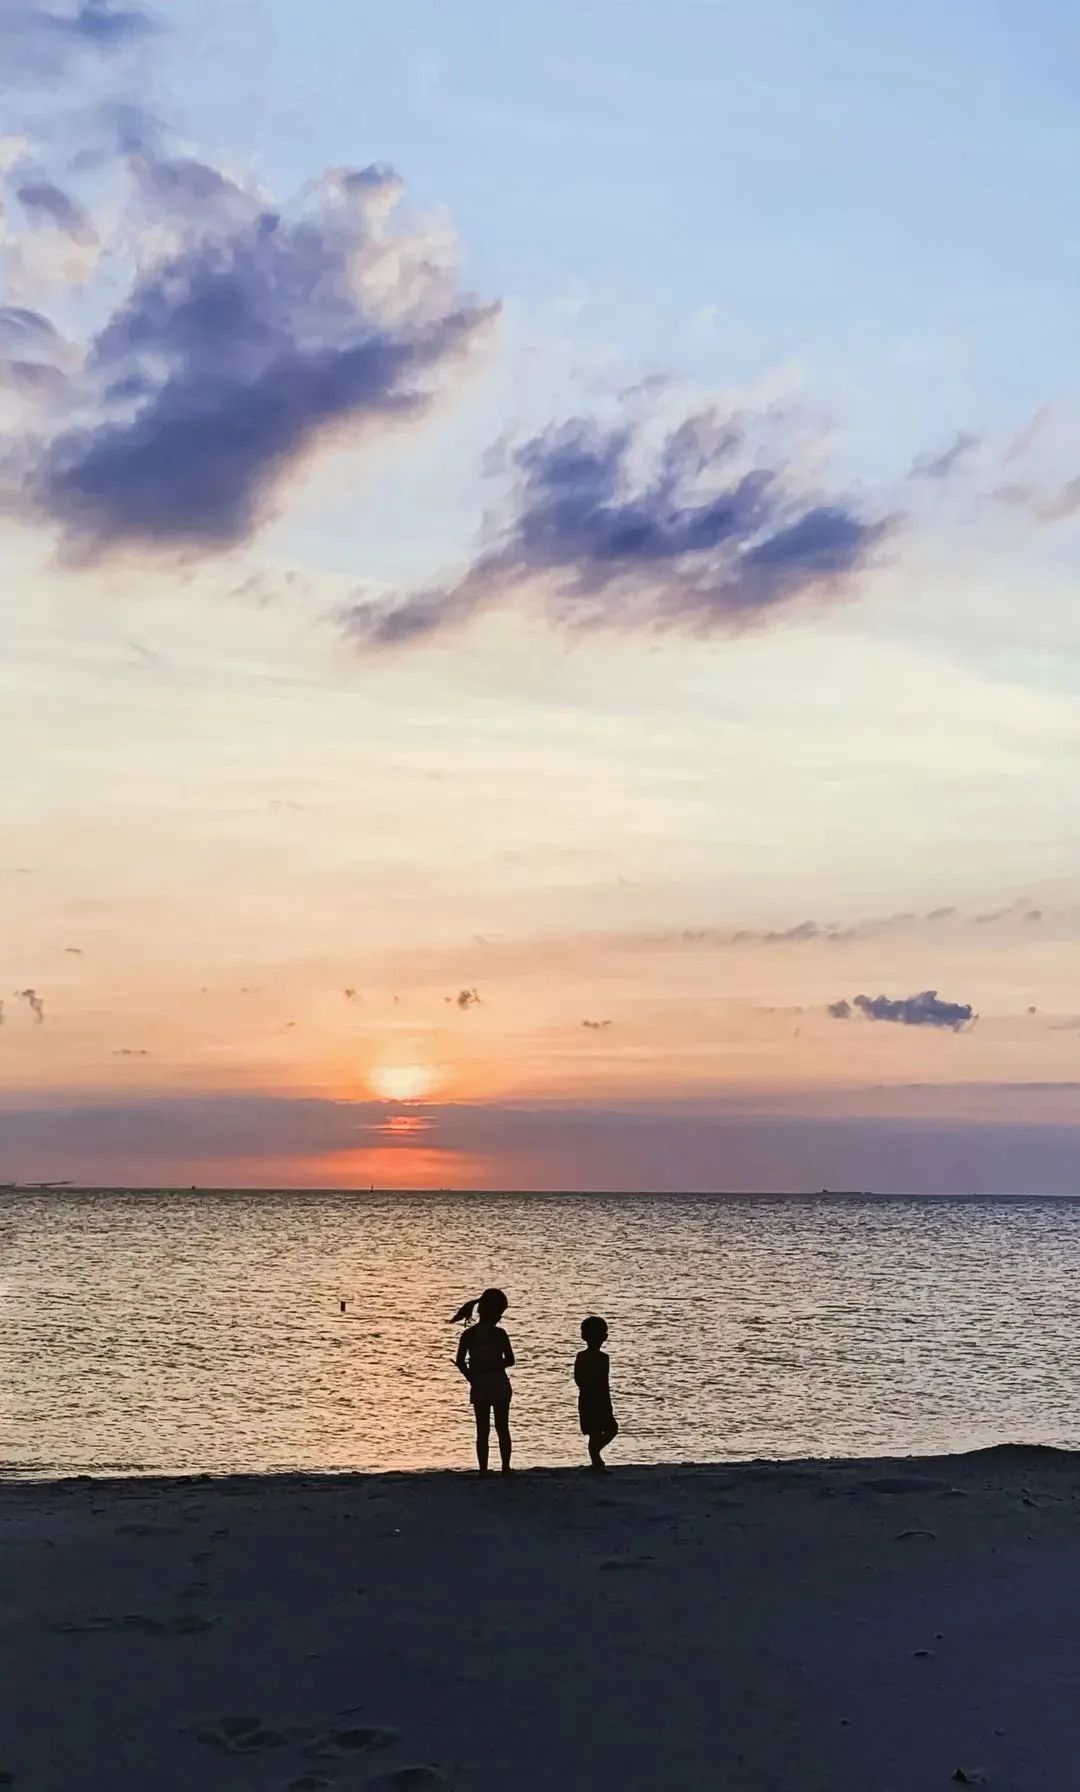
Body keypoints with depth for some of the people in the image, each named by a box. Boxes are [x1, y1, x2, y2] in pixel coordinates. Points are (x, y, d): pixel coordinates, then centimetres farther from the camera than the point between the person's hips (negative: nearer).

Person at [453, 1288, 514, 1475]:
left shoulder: (468, 1335, -1)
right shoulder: (499, 1334, -7)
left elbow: (460, 1361, -7)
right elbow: (510, 1360, -4)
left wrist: (472, 1378, 5)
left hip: (479, 1387, 1)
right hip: (500, 1386, -1)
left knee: (482, 1431, 7)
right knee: (502, 1429, 11)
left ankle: (483, 1470, 3)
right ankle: (505, 1468, 10)